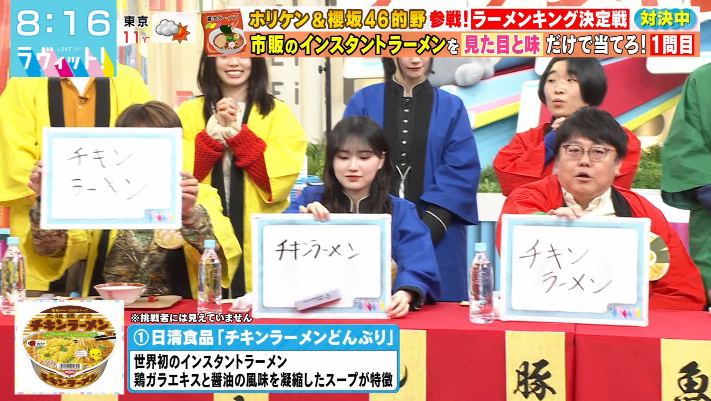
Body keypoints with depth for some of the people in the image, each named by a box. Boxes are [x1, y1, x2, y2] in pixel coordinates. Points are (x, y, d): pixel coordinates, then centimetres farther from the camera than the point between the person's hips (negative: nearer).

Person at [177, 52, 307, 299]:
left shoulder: (278, 113, 4)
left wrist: (237, 133, -13)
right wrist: (215, 132, -13)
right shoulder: (188, 112, 7)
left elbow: (282, 178, -10)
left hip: (260, 242, -1)